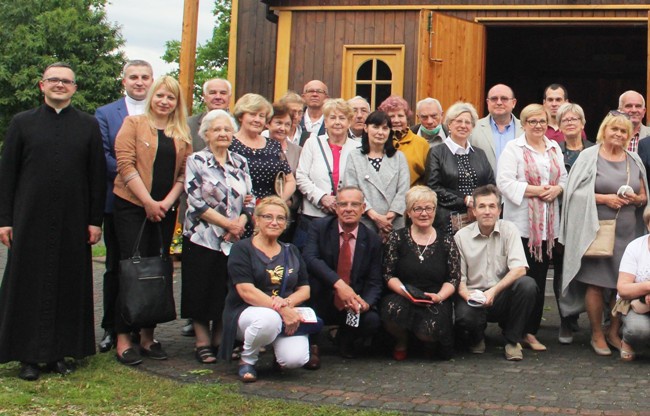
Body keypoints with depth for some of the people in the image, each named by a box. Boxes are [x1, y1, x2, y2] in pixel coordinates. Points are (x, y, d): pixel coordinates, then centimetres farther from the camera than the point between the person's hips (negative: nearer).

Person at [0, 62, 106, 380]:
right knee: (27, 284, 2)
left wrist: (95, 220, -1)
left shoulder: (89, 125, 7)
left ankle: (59, 353, 15)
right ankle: (28, 356, 11)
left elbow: (97, 175, 5)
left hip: (73, 222, 1)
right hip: (30, 220, 0)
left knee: (69, 284, 4)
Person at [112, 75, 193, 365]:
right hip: (132, 206, -4)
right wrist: (148, 202, -13)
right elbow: (126, 164, -8)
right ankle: (123, 338, 0)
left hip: (165, 210, 4)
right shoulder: (133, 124, 1)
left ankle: (147, 335, 12)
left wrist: (167, 201, -7)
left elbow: (184, 171, 8)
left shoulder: (182, 134, 13)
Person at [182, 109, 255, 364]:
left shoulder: (240, 163, 10)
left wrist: (241, 222, -10)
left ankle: (220, 340, 18)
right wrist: (227, 223, -14)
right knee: (201, 290, 0)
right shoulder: (196, 161, -3)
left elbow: (249, 199, 9)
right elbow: (196, 202, -11)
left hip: (233, 238, 4)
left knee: (227, 292, 7)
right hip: (202, 237, -4)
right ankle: (202, 343, 10)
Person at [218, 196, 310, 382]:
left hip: (288, 315, 3)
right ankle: (247, 360, -9)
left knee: (296, 359, -26)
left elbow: (305, 289, 11)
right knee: (269, 319, -39)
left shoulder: (291, 252, 16)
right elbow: (246, 292, -14)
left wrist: (288, 302, -14)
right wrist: (281, 310, -25)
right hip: (247, 313, -3)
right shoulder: (242, 249, -1)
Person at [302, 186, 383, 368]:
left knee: (372, 321, -29)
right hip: (322, 302, -1)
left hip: (353, 305, 1)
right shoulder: (320, 227, -4)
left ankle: (345, 338, 10)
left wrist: (366, 303, -24)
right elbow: (309, 258, -22)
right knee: (313, 276, -31)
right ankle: (311, 344, -17)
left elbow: (374, 282, -1)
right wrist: (338, 283, -36)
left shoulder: (372, 240, 1)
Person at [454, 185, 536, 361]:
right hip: (474, 296, -1)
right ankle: (476, 338, 8)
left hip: (503, 295, 1)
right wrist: (468, 295, -24)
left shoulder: (509, 230, -3)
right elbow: (458, 279, -2)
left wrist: (494, 291, -26)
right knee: (463, 315, -34)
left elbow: (519, 269, -14)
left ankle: (513, 340, -7)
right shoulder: (461, 237, -1)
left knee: (527, 284, -29)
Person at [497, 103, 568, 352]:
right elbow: (505, 182, -13)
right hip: (521, 224, -6)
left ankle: (531, 331, 12)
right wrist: (536, 190, -16)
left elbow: (564, 177, 20)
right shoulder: (513, 148, -3)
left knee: (540, 278, 6)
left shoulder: (554, 148, 17)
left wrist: (557, 189, -2)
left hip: (548, 225, 6)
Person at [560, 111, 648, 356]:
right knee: (595, 283, -4)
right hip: (596, 230, -4)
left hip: (627, 232, 4)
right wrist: (604, 198, -15)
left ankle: (614, 333, 19)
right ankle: (597, 334, 12)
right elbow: (576, 192, -6)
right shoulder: (589, 156, 0)